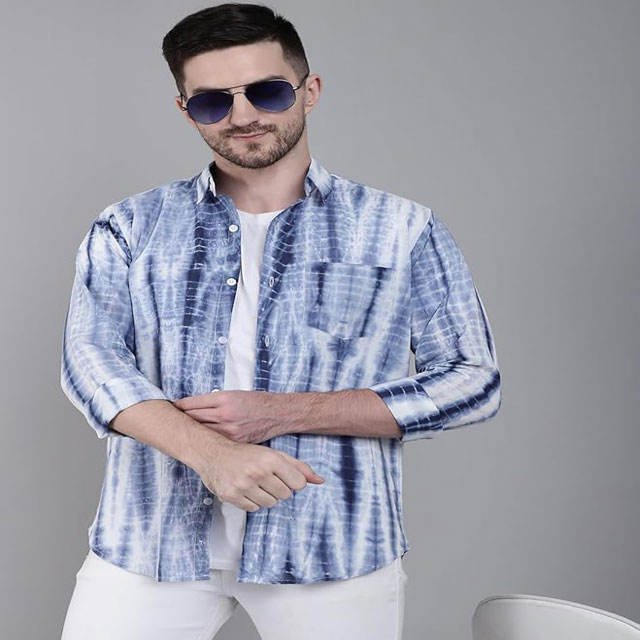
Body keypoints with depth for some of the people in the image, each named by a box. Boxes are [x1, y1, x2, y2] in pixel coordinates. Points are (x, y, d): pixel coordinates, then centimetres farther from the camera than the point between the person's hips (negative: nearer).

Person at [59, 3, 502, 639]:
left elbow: (472, 379, -2)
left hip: (332, 545, -1)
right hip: (153, 537, 1)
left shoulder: (401, 230, 1)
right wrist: (210, 452, -25)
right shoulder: (130, 228, 6)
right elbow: (91, 357, -5)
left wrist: (283, 413, -12)